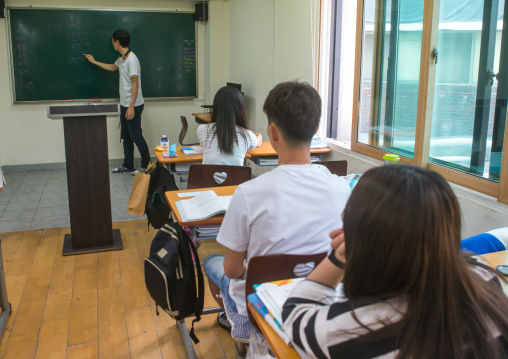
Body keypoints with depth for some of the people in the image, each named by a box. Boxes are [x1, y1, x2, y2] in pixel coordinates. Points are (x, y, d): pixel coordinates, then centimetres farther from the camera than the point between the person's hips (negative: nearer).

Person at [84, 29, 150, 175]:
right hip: (124, 104, 10)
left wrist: (131, 107, -26)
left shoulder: (131, 59, -19)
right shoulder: (122, 59, 12)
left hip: (133, 105, -10)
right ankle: (128, 165, 23)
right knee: (126, 136, 14)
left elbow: (135, 84, -23)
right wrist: (94, 61, 42)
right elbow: (112, 67, 35)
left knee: (135, 135, -4)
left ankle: (146, 165, 7)